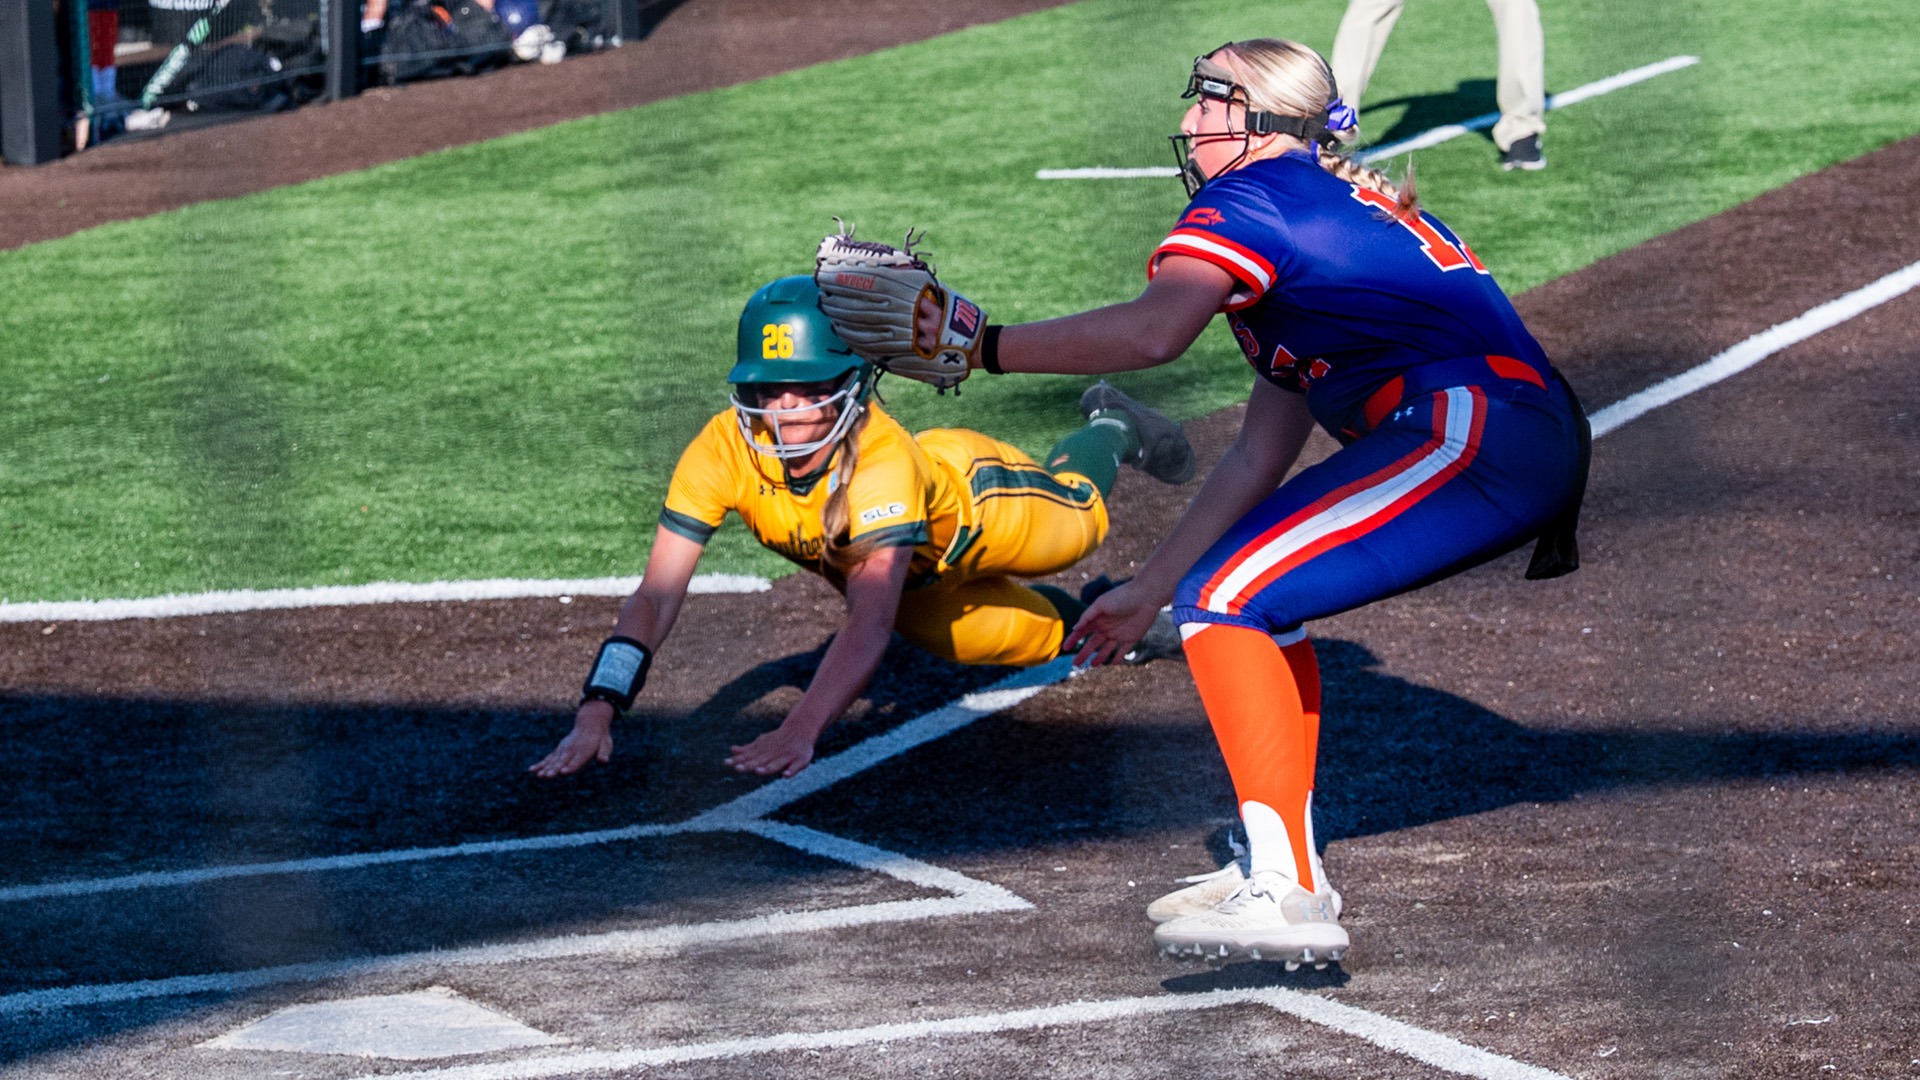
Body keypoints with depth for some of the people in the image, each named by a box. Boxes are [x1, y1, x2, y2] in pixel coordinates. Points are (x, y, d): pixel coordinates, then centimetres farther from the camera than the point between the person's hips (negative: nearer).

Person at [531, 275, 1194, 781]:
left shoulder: (882, 457, -51)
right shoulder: (722, 451, -40)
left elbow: (872, 622, -59)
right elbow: (657, 595, -41)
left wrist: (800, 731, -72)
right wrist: (596, 713, -54)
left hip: (972, 501, -3)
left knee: (1079, 516, 30)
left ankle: (1114, 428, 61)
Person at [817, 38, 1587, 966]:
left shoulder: (1252, 195, -2)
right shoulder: (1329, 212, 28)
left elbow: (1152, 332, -24)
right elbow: (1262, 454, 27)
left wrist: (976, 346, -16)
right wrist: (1148, 592, 27)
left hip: (1477, 429, -10)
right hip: (1532, 445, 10)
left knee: (1227, 598, -13)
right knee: (1254, 596, 20)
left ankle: (1287, 896, -20)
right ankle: (1283, 864, 19)